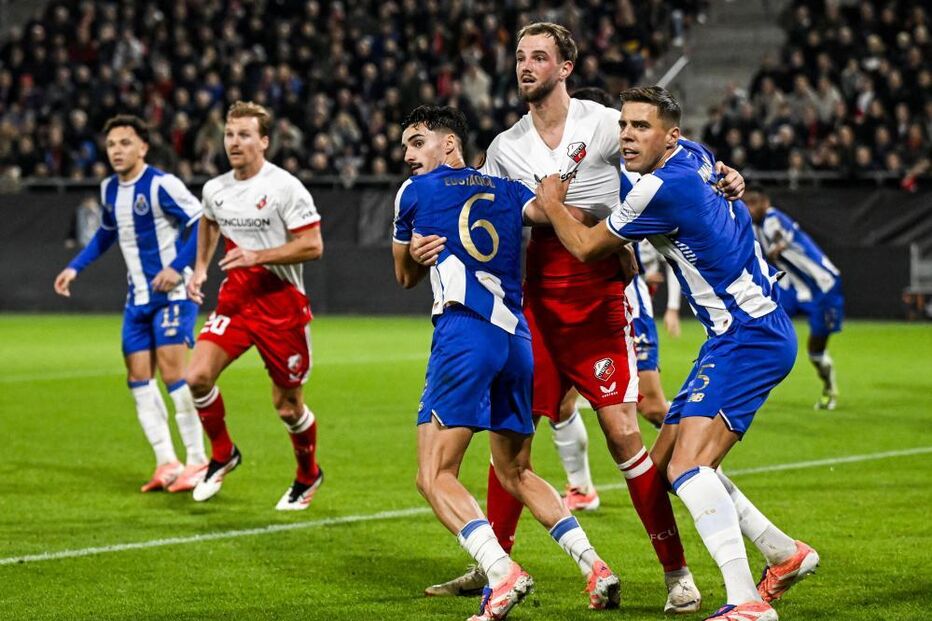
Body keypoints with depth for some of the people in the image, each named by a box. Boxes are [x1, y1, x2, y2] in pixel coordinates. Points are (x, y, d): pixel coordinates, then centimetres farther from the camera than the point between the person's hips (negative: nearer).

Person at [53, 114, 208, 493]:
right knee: (138, 376, 3)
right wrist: (75, 267, 19)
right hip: (138, 296, 8)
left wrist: (178, 267, -23)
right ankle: (166, 463, 8)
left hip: (172, 293, -8)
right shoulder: (109, 189, 9)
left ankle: (197, 461, -6)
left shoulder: (161, 185, -15)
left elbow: (201, 223, -16)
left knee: (172, 370, -14)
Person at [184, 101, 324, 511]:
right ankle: (222, 454, 11)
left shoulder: (285, 188, -15)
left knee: (287, 404, 5)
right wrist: (200, 268, 17)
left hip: (281, 304, -5)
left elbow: (312, 246, -17)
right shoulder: (215, 189, 4)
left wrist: (256, 256, -23)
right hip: (234, 300, 5)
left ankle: (308, 475, 31)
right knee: (198, 376, -13)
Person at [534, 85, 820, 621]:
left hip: (749, 337, -10)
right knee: (665, 462, 13)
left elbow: (587, 248, -6)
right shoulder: (692, 157, 8)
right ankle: (785, 553, 22)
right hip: (750, 331, 10)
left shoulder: (663, 188, -19)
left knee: (687, 464, -23)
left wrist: (553, 205, 10)